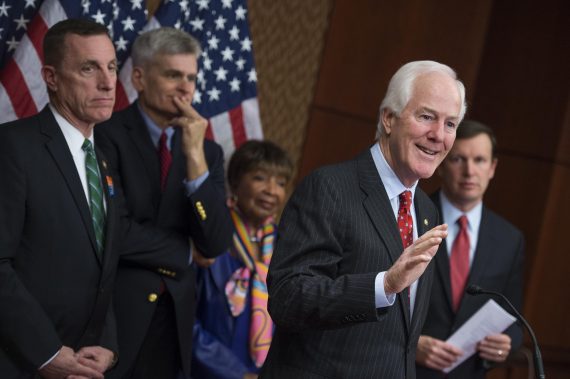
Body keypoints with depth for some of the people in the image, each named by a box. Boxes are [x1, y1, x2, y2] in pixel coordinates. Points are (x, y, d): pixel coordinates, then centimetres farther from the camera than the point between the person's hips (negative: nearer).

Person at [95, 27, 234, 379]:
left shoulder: (207, 152, 8)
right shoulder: (106, 135, -8)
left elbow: (216, 244, -2)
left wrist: (196, 157, -11)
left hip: (173, 320, 5)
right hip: (112, 312, -5)